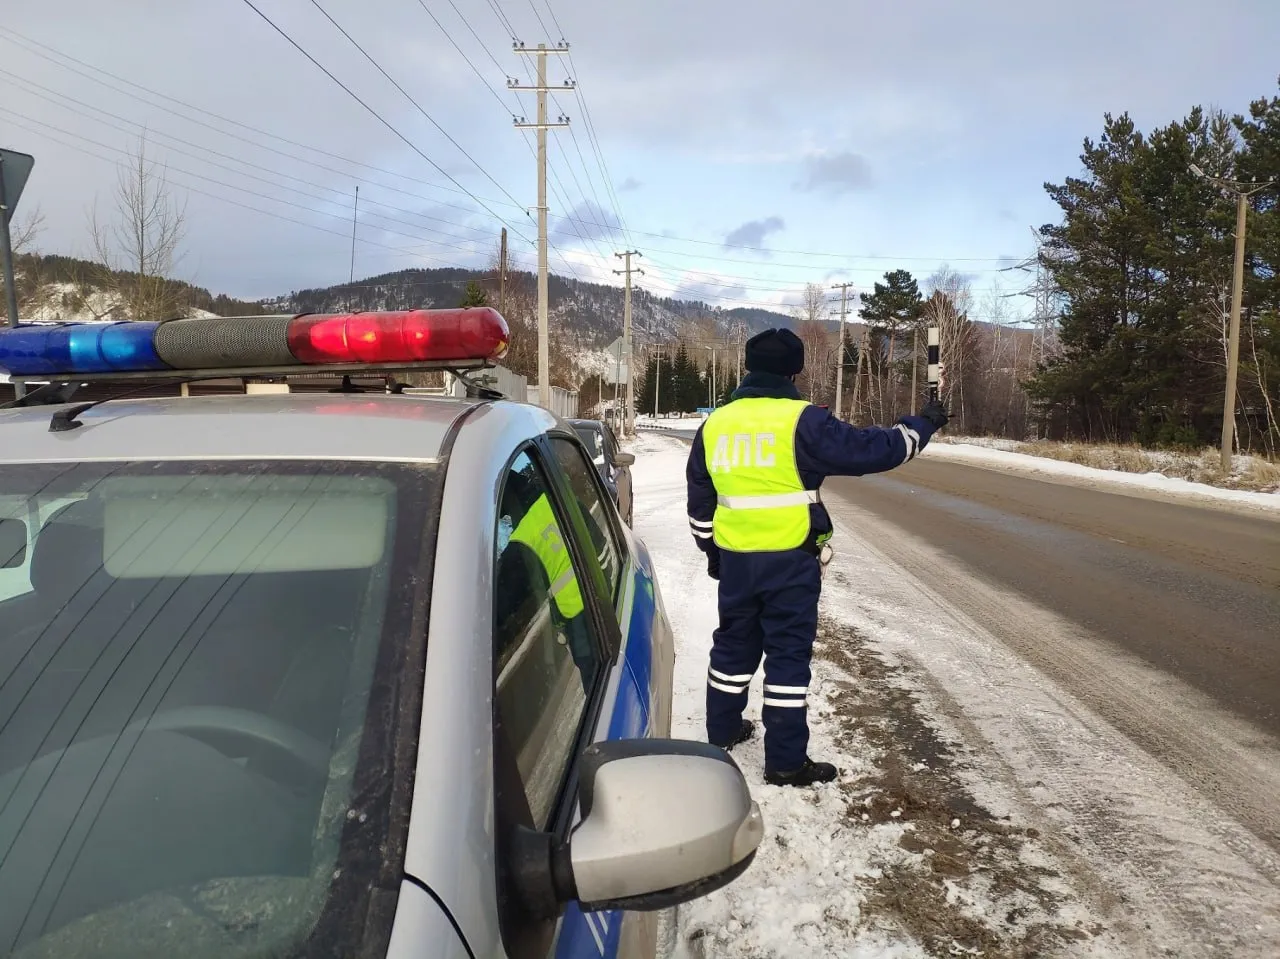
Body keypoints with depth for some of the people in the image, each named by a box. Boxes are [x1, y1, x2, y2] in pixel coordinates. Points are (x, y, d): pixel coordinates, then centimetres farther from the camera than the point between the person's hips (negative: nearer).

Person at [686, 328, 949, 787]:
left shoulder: (714, 425, 6)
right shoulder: (802, 421, -12)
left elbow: (700, 502, 14)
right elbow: (871, 449, -9)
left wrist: (711, 551, 26)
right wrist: (923, 423, 7)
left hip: (734, 559, 6)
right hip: (790, 560, -5)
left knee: (734, 642, 20)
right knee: (788, 652, 2)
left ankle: (722, 730, 34)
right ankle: (786, 761, 8)